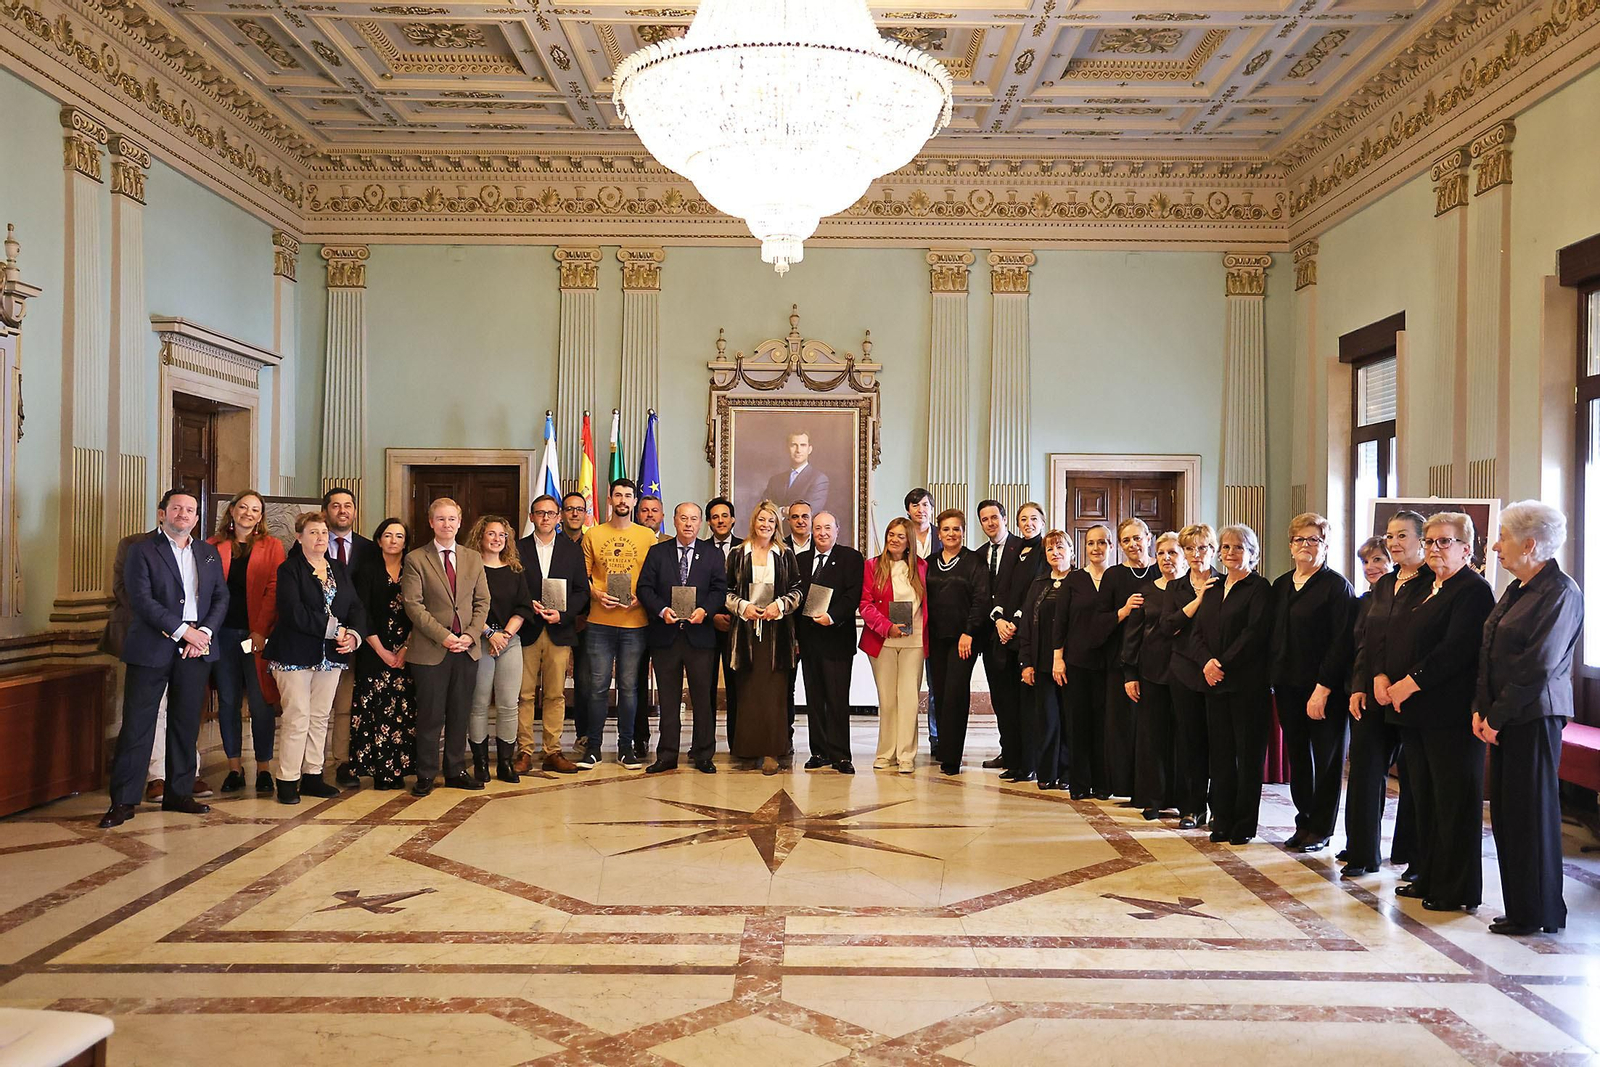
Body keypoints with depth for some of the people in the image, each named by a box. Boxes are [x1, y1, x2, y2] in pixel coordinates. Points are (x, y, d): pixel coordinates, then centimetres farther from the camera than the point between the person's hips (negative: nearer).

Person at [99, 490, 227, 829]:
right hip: (152, 649, -4)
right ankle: (123, 801, 5)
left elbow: (221, 597, 9)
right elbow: (142, 599, -10)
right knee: (137, 725, -2)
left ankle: (179, 794, 18)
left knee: (186, 724, 9)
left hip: (197, 649, 4)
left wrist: (204, 633, -7)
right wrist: (183, 631, -15)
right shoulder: (142, 551, 0)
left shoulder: (209, 553, 14)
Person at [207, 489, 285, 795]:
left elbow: (274, 590, -3)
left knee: (261, 703, -1)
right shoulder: (213, 546, 10)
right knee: (227, 701, 7)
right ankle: (234, 768, 16)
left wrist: (261, 630, -11)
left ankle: (263, 768, 8)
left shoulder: (271, 546, 5)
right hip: (223, 633, 2)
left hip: (256, 635, -2)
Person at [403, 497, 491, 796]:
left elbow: (482, 601, 9)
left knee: (460, 715, 9)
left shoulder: (473, 559, 13)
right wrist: (443, 636, -15)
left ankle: (456, 771, 20)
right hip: (430, 649, -4)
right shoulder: (415, 559, 0)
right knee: (430, 716, 1)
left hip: (467, 648, 4)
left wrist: (471, 634, -6)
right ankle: (425, 776, 12)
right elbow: (413, 605, -7)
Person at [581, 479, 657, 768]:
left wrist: (639, 598, -9)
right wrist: (596, 594, -9)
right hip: (599, 622, 0)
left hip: (634, 622, 0)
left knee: (629, 686, 3)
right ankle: (593, 745, 11)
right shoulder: (592, 535, 8)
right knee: (598, 685, 1)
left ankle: (626, 746, 13)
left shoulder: (647, 536, 7)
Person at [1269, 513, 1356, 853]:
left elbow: (1342, 643, -14)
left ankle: (1320, 829, 16)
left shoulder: (1336, 586, -8)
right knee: (1297, 757, 11)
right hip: (1288, 685, 6)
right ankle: (1304, 822, 23)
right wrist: (1273, 679, 6)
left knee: (1326, 759, 5)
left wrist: (1323, 688, -19)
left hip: (1324, 689, -6)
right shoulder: (1281, 585, 12)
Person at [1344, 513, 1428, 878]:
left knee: (1414, 776, 5)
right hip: (1372, 694, 6)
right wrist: (1359, 686, 4)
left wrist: (1388, 678, -16)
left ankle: (1415, 856, 18)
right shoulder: (1383, 585, 14)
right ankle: (1362, 853, 15)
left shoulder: (1432, 585, -8)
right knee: (1365, 770, 6)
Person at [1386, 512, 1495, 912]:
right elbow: (1401, 640, 17)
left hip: (1450, 714, -9)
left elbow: (1457, 649, -20)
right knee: (1426, 798, 14)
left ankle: (1458, 891, 7)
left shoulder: (1473, 590, -9)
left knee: (1455, 801, -1)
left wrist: (1410, 683, -20)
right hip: (1416, 713, 9)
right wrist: (1382, 676, 0)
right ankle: (1428, 878, 23)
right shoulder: (1428, 590, 19)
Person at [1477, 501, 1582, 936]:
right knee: (1505, 811, 11)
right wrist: (1481, 709, 4)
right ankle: (1520, 907, 20)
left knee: (1532, 812, 0)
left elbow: (1538, 665, -17)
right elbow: (1489, 654, 14)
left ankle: (1539, 913, 12)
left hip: (1535, 716, -9)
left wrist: (1497, 716, -14)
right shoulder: (1516, 590, 15)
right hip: (1504, 717, 9)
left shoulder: (1560, 593, -12)